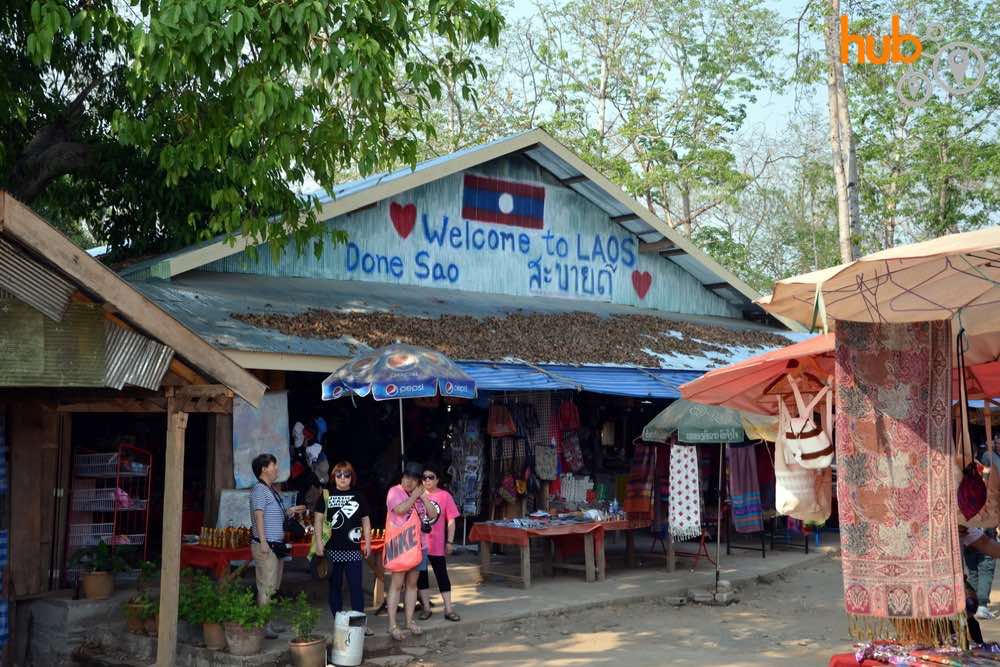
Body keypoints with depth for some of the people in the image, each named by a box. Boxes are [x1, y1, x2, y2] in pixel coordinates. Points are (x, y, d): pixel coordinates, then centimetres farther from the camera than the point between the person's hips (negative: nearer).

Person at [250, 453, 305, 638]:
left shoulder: (271, 490, 20)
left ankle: (268, 622, 18)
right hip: (265, 545, -10)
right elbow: (259, 516, -18)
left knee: (273, 586, 13)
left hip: (276, 544, 10)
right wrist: (263, 541, -24)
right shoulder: (260, 490, -10)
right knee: (266, 586, -10)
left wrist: (290, 511, 14)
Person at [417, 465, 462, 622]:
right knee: (421, 575, 9)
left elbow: (451, 520, -1)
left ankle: (448, 609, 8)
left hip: (437, 544, -2)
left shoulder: (445, 496, -4)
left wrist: (449, 542, -4)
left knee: (442, 574, 3)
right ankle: (426, 608, 20)